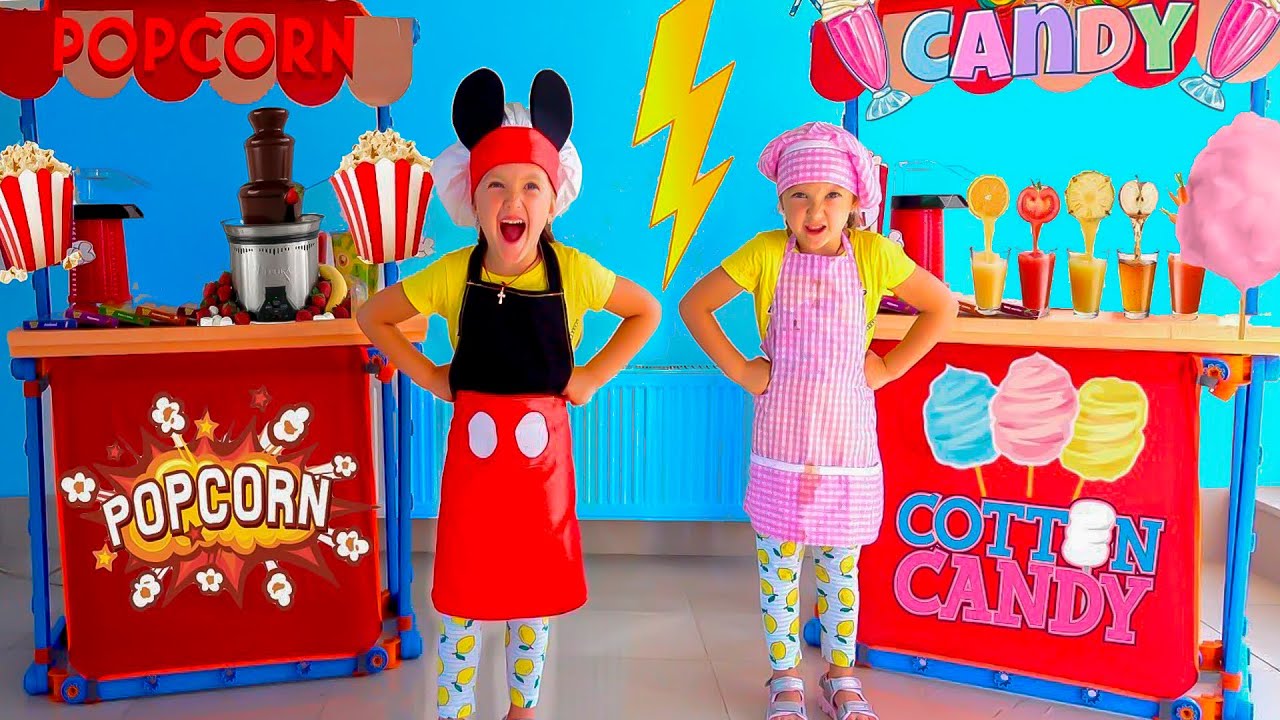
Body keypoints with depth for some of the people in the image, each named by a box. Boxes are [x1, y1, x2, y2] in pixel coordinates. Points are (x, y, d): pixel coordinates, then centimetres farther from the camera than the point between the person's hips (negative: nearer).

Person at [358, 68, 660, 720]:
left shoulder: (574, 273, -11)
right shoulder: (453, 275, -10)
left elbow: (646, 312, 4)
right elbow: (372, 315, 4)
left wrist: (591, 377, -3)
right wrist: (427, 376, -3)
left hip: (542, 451, 1)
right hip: (472, 450, 0)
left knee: (534, 592, 15)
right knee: (462, 593, 9)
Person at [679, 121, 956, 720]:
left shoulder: (873, 254, -5)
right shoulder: (766, 254, -7)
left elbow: (941, 306, 5)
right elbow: (694, 306, -1)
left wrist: (889, 367, -2)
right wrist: (738, 369, -6)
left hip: (848, 440, 1)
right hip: (781, 441, 0)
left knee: (840, 566, 14)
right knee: (777, 563, 9)